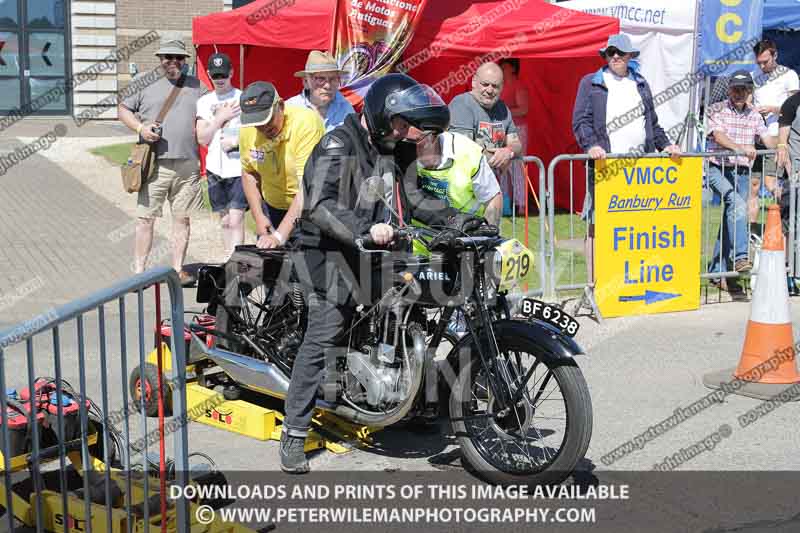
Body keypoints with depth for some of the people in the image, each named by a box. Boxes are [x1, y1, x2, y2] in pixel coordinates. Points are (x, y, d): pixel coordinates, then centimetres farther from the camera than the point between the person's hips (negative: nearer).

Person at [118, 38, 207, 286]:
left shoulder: (198, 87, 13)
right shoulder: (147, 86, 7)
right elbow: (122, 108, 13)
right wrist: (140, 128, -3)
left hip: (187, 165, 2)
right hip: (155, 164, -2)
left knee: (182, 218, 5)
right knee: (145, 217, -2)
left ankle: (178, 269, 13)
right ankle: (139, 270, 5)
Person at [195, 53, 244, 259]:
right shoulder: (204, 102, 8)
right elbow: (202, 138, 2)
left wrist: (237, 140, -13)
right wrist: (221, 118, -7)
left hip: (239, 167, -4)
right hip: (215, 169, 4)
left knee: (236, 219, -12)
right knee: (225, 220, 12)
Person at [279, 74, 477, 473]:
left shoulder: (392, 150, 16)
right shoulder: (338, 145, -12)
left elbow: (412, 199, 19)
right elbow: (318, 206, -24)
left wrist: (456, 219, 5)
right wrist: (365, 229, -36)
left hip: (375, 250, 8)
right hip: (332, 251, -8)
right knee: (322, 339, -14)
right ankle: (294, 433, -9)